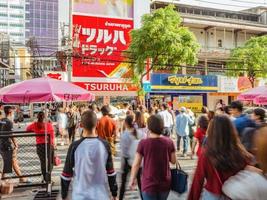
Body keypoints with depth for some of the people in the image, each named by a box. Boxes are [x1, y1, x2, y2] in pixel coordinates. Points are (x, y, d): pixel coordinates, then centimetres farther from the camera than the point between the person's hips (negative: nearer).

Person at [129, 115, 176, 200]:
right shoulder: (169, 142, -8)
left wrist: (132, 180, 5)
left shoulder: (143, 143, -15)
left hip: (149, 184, -3)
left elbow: (136, 164, -9)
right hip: (165, 183, 3)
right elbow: (173, 161, 2)